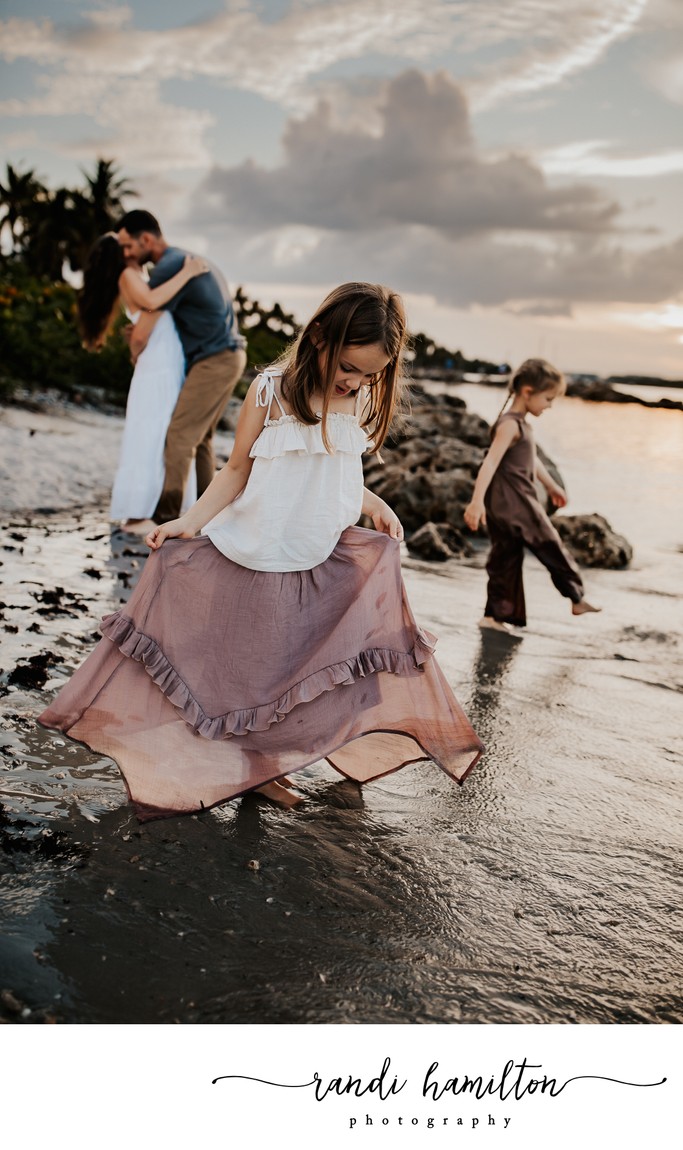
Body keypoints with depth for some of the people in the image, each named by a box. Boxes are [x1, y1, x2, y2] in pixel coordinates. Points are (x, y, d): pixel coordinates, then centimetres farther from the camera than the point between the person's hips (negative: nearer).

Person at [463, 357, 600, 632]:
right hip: (513, 504, -10)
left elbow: (531, 459, 31)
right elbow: (491, 461, -27)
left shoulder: (520, 424, 16)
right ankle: (576, 598, 16)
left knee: (506, 557, 11)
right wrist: (477, 500, -37)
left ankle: (495, 614, 14)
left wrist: (551, 485, 43)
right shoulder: (510, 425, -16)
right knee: (550, 546, 2)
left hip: (505, 506, 10)